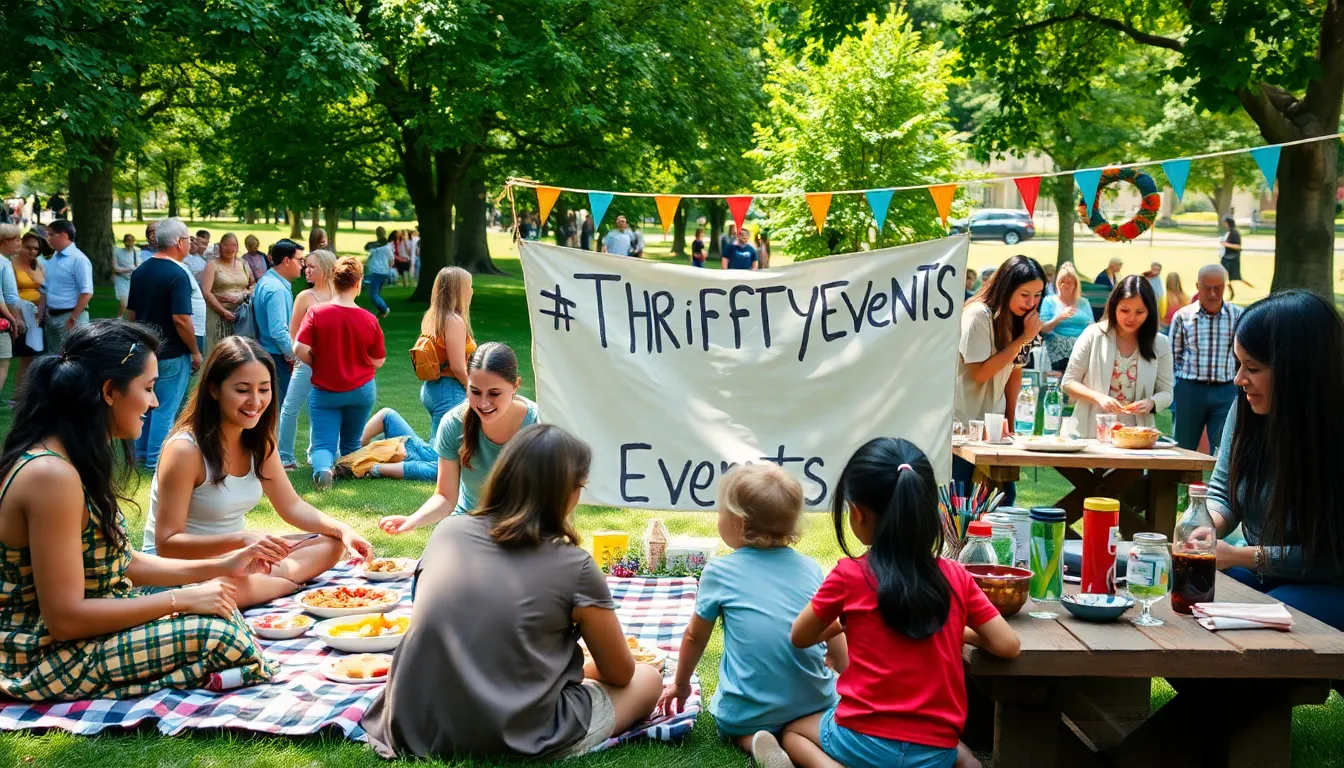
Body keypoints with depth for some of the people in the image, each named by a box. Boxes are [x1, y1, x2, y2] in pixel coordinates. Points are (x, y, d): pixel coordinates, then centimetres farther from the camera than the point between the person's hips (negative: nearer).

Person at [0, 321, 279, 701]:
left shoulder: (75, 460, 6)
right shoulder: (51, 475, -25)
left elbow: (121, 561, 12)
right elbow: (65, 618, -26)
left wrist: (219, 567, 7)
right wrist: (182, 599, -20)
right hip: (45, 657, -10)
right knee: (221, 635, -17)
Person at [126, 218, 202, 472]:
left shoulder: (140, 270, 6)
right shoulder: (177, 274, -19)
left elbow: (131, 313, 12)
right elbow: (181, 319, -23)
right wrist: (195, 352, -13)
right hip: (172, 354, -8)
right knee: (165, 409, 0)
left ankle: (142, 452, 29)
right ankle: (156, 461, 5)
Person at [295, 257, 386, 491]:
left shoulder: (316, 313, -13)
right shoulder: (369, 320, -10)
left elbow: (300, 350, -18)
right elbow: (378, 361, -2)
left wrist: (318, 364, 1)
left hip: (324, 390, -1)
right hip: (361, 390, 1)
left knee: (324, 444, 1)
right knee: (352, 443, 22)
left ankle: (323, 467, -25)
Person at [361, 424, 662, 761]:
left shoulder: (447, 532, 4)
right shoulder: (573, 567, -7)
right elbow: (620, 673, 6)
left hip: (414, 732, 5)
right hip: (510, 746, -5)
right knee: (647, 679, 16)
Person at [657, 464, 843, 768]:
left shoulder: (720, 572, -6)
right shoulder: (810, 568, 1)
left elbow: (694, 637, 7)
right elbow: (834, 634, 12)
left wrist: (681, 684, 25)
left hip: (747, 711, -2)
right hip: (814, 702, 3)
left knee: (730, 725, 32)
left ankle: (752, 740, -2)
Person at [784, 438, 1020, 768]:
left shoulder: (849, 575, -9)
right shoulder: (957, 576, -1)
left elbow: (800, 638, 6)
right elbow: (1008, 646, 1)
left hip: (865, 741, -3)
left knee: (794, 730, 27)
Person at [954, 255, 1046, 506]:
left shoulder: (1018, 319, 6)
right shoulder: (978, 315, -16)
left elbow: (1014, 373, 8)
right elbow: (980, 373, -21)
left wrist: (1010, 421, 2)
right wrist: (1023, 339, -18)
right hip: (963, 426, -7)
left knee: (1005, 495, 3)